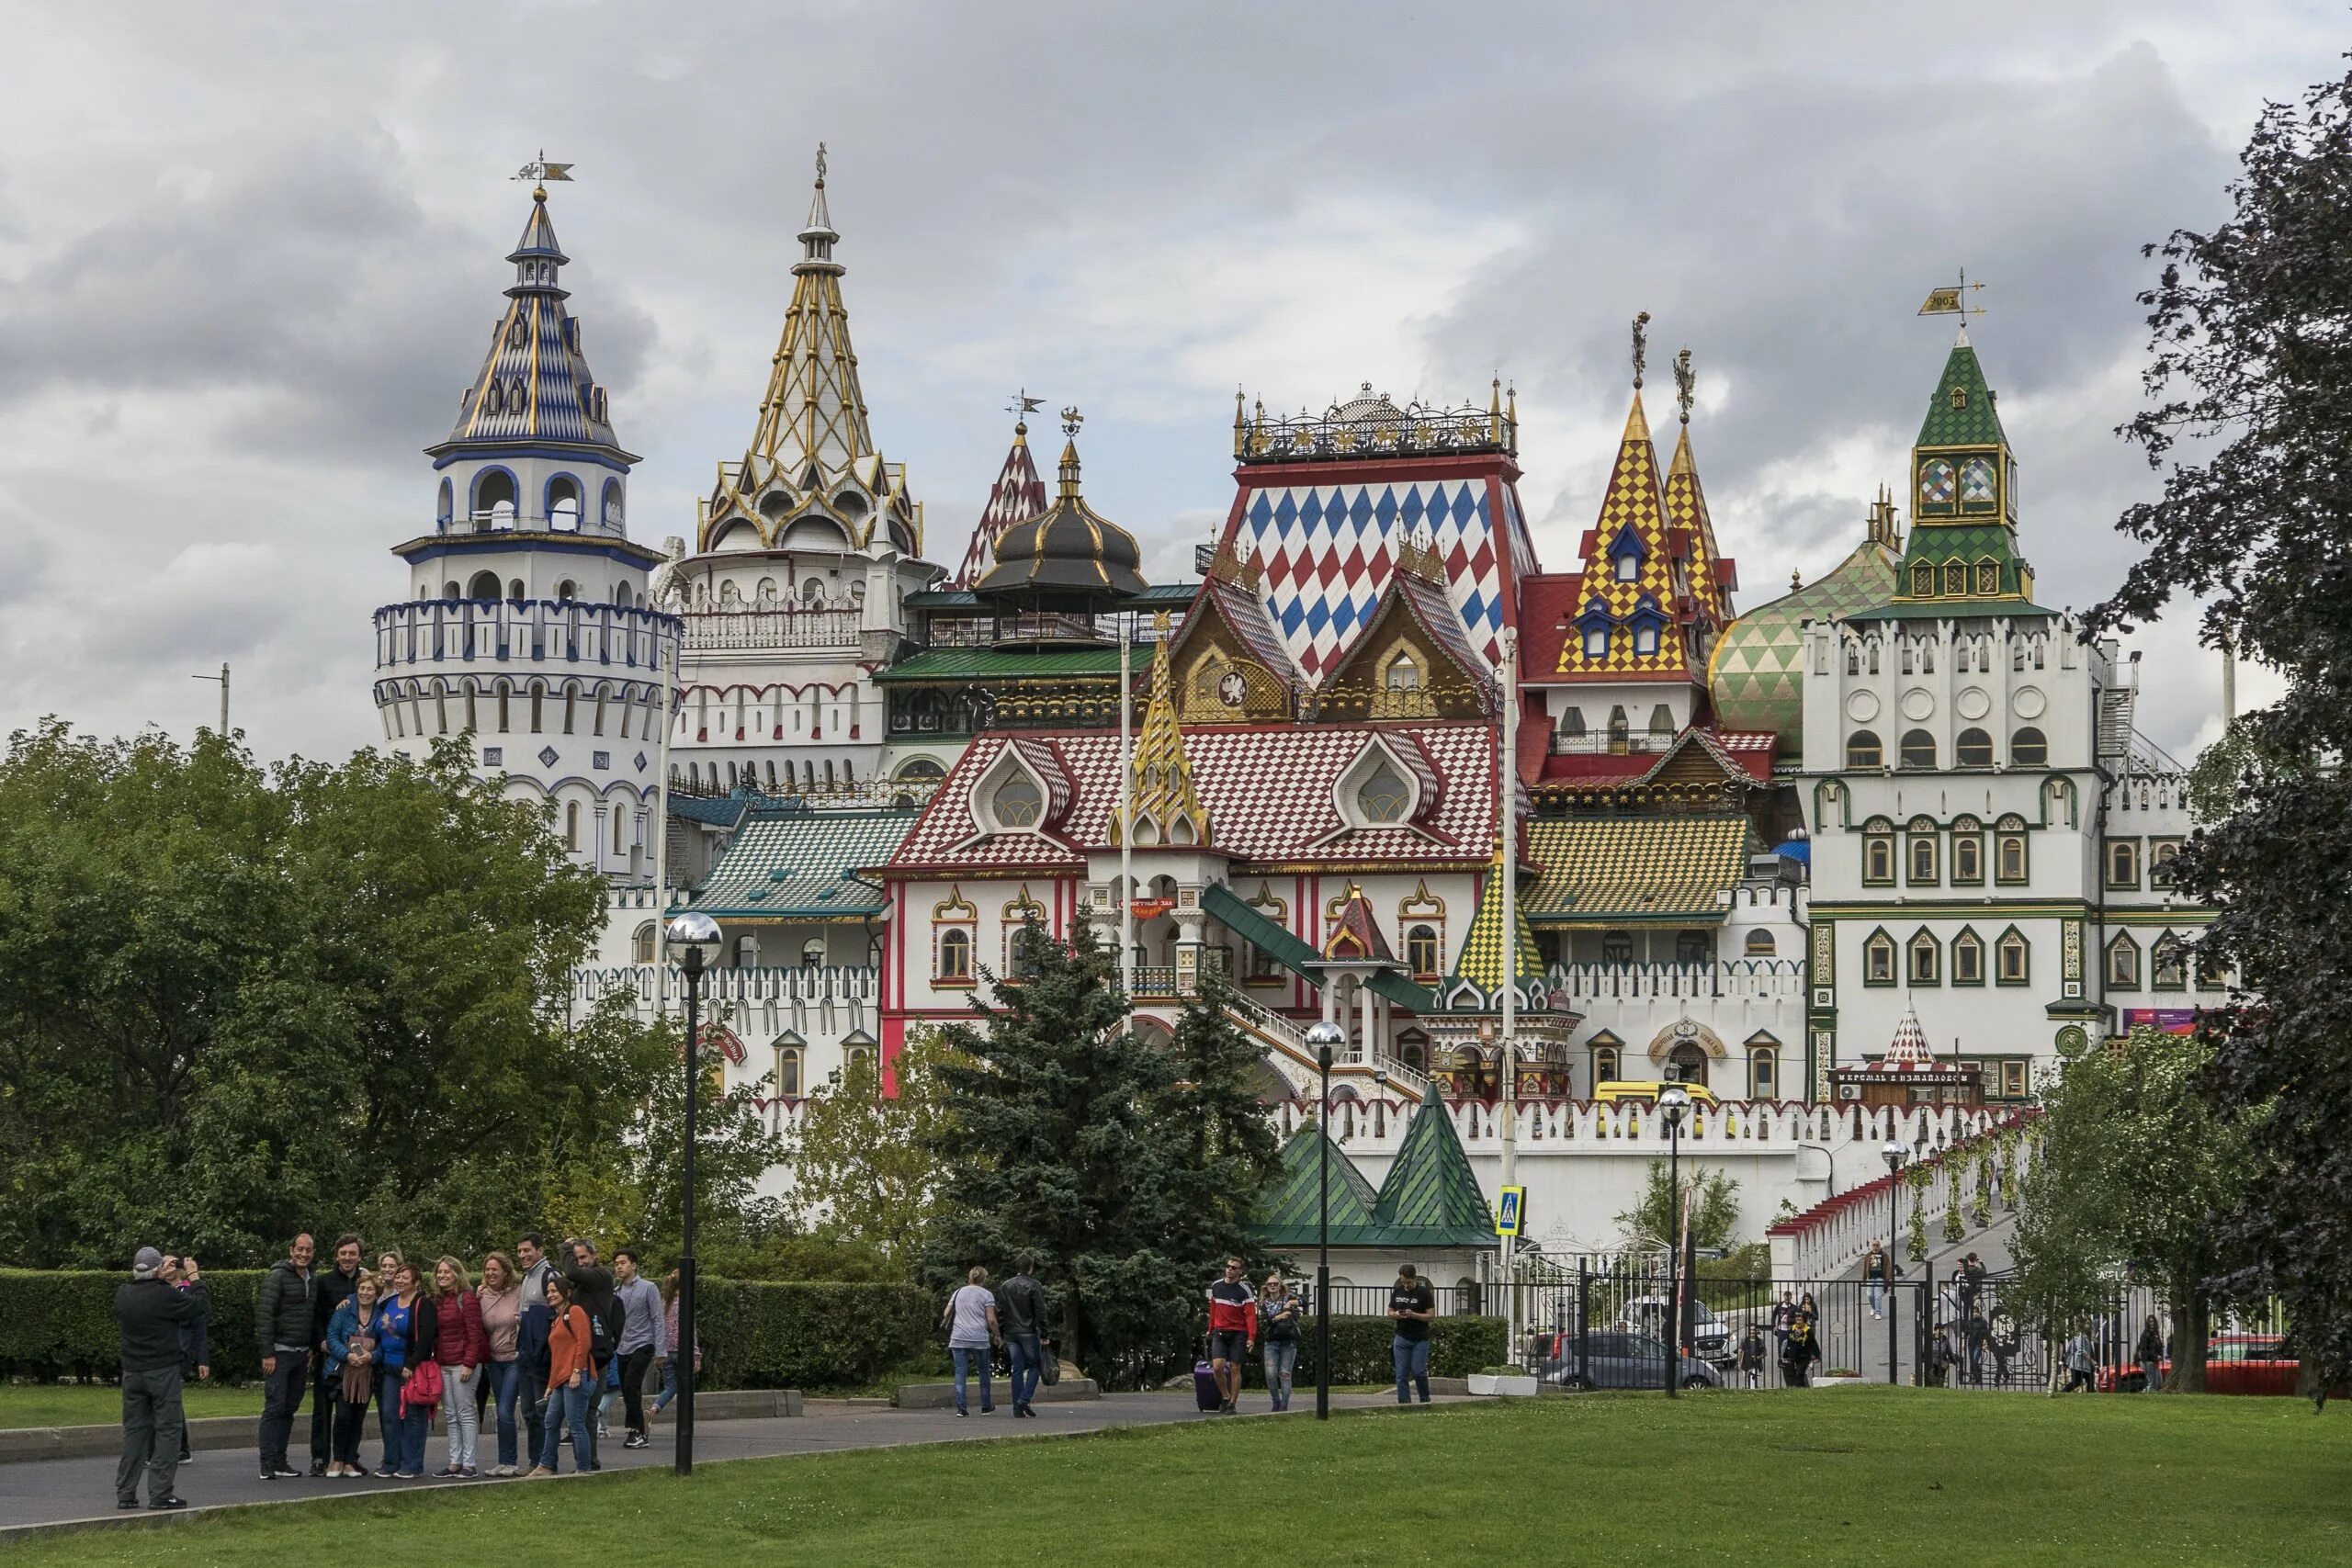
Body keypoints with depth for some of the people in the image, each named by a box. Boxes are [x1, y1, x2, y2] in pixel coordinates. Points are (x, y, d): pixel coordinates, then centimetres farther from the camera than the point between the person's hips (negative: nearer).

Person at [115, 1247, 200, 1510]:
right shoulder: (165, 1295, -17)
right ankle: (160, 1493, -3)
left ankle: (125, 1493, 12)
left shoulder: (122, 1295, -1)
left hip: (132, 1372, 5)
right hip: (163, 1370, -5)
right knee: (168, 1429, 1)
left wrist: (162, 1280, 23)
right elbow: (195, 1306, -4)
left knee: (133, 1430, 12)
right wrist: (195, 1278, 13)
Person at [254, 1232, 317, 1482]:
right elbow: (264, 1315, -14)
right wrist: (267, 1353, -17)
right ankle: (268, 1465, -7)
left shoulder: (312, 1281, 14)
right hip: (279, 1353, -7)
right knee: (275, 1407, -8)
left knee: (289, 1409, 9)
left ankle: (279, 1461, 14)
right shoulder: (277, 1277, -10)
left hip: (301, 1354, 7)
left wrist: (313, 1348, 13)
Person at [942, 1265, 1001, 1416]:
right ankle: (986, 1406, 18)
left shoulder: (959, 1292, 11)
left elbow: (946, 1314, 14)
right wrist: (996, 1335, 9)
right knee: (984, 1371, 12)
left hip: (958, 1338, 2)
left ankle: (960, 1406, -11)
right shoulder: (986, 1295, -1)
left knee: (960, 1372, 0)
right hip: (979, 1339, -2)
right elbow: (991, 1320, -6)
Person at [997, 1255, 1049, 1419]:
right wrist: (1043, 1335, -6)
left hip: (1011, 1333, 5)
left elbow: (999, 1312, 9)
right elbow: (1040, 1312, -10)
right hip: (1028, 1333, -5)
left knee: (1017, 1370, 7)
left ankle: (1017, 1409, 5)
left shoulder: (1006, 1286, 9)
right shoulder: (1033, 1286, -7)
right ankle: (1024, 1399, -9)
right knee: (1035, 1366, 7)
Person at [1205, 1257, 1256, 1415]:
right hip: (1219, 1333, 3)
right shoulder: (1216, 1287, 8)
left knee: (1235, 1368, 0)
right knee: (1217, 1366, -11)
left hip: (1238, 1334, -3)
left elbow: (1251, 1314, -12)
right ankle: (1225, 1397, 9)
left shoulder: (1244, 1290, -7)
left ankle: (1232, 1404, 9)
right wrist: (1210, 1330, 20)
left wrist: (1251, 1337, -21)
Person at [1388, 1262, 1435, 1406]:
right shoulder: (1397, 1292, 7)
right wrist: (1395, 1315, -11)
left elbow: (1431, 1315, -8)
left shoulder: (1424, 1293, -6)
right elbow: (1390, 1313, 13)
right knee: (1401, 1373, -1)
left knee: (1418, 1371, -8)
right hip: (1401, 1338, 4)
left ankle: (1425, 1401, 13)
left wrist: (1414, 1315, -22)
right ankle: (1403, 1403, 2)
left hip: (1420, 1339, -4)